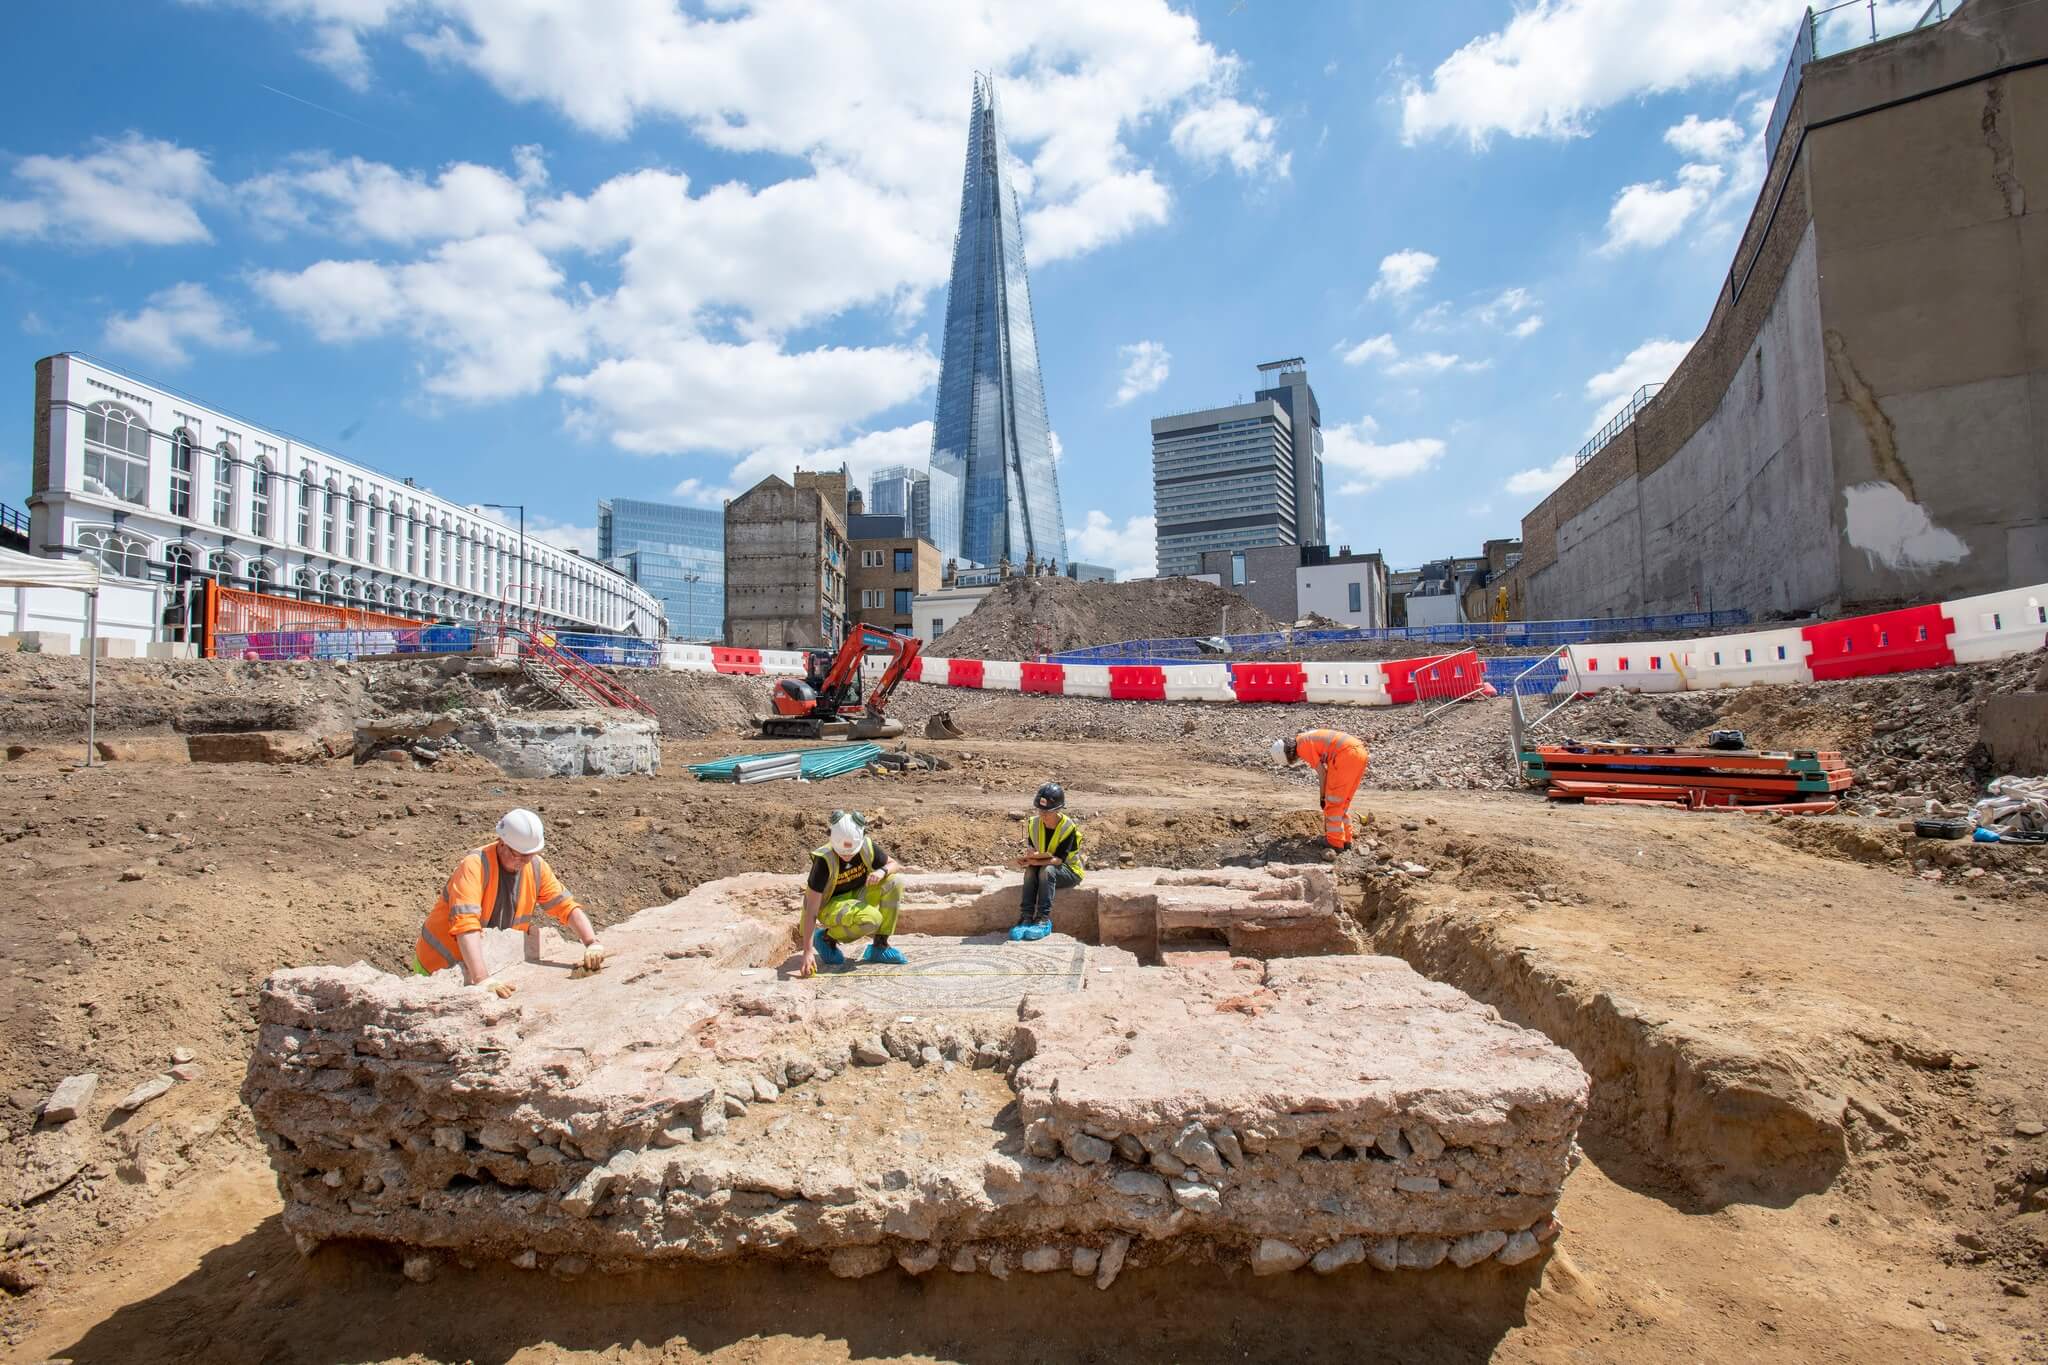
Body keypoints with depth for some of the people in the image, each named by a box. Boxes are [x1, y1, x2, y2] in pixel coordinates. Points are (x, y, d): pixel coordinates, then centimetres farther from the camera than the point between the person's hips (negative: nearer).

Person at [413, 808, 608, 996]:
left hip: (489, 962, 6)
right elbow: (466, 923, -35)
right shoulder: (474, 865, -25)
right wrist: (482, 979, -43)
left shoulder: (536, 867, -7)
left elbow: (566, 907, -5)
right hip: (442, 964, -6)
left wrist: (592, 943, -20)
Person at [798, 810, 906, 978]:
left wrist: (882, 871, -25)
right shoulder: (825, 859, -29)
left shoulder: (867, 846, -17)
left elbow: (892, 865, 0)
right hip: (831, 906, -5)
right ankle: (827, 937, -5)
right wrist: (808, 951, -33)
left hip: (857, 896, 5)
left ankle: (879, 946, -9)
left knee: (896, 881, -19)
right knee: (871, 920, -34)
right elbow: (811, 909, -28)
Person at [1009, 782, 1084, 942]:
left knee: (1047, 869, -34)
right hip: (1044, 872, 4)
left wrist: (1032, 861, -39)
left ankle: (1044, 920, -33)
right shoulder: (1034, 824, -5)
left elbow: (1058, 859, -26)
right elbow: (1033, 853, -6)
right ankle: (1026, 918, -31)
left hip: (1069, 871, -4)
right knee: (1030, 870, -28)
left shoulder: (1068, 828, -20)